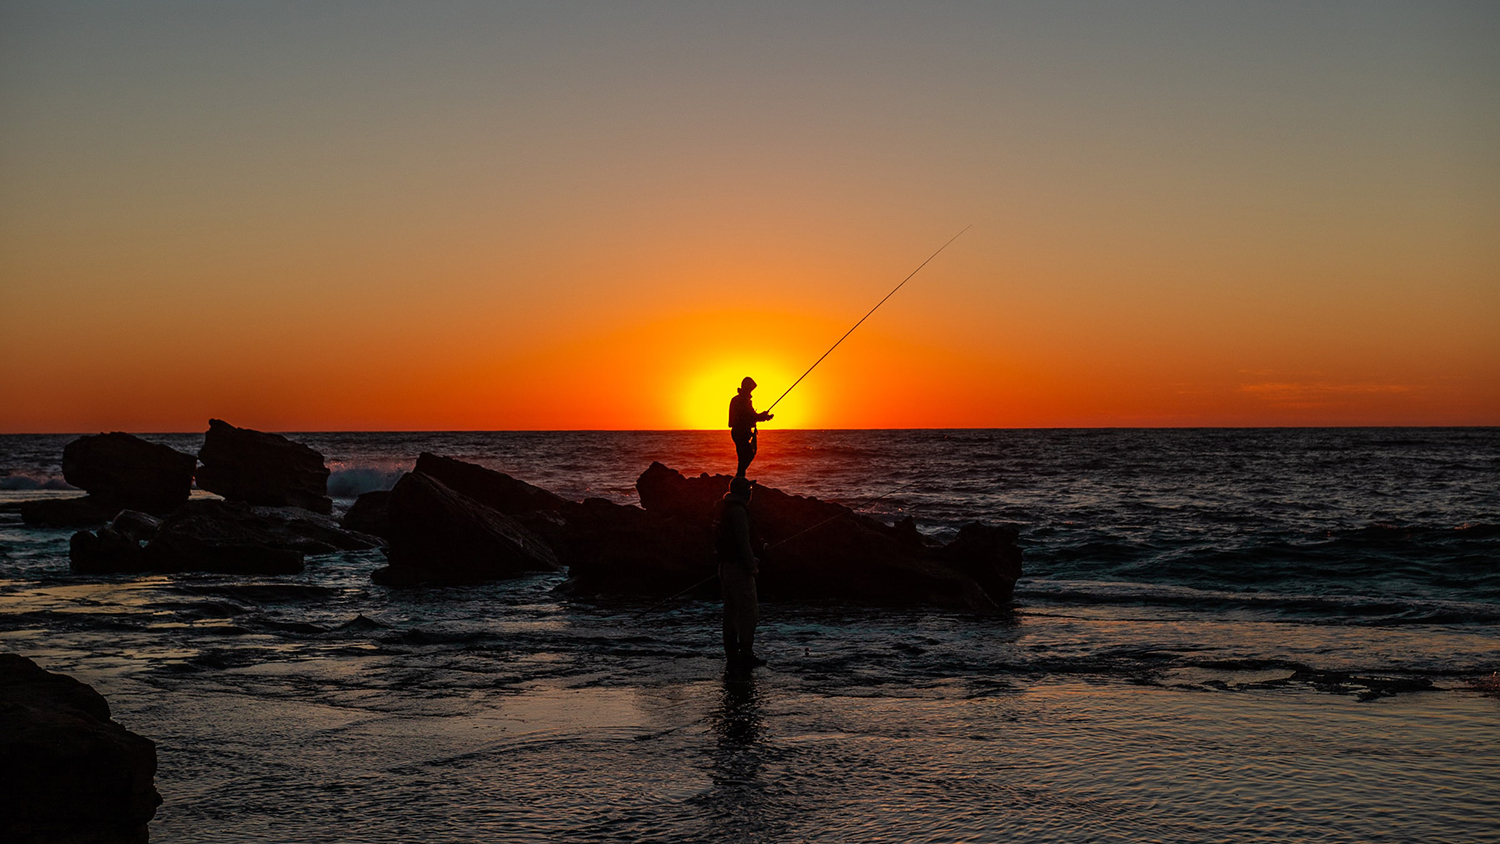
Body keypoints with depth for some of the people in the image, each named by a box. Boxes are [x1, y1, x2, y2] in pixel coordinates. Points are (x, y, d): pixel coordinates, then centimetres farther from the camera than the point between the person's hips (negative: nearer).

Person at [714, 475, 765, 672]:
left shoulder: (724, 509, 13)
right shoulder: (738, 511, -17)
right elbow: (743, 542, -21)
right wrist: (752, 566, -14)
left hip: (725, 566, 10)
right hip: (738, 568, -10)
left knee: (731, 611, 13)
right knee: (749, 612, -4)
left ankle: (732, 656, 18)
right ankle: (746, 656, -3)